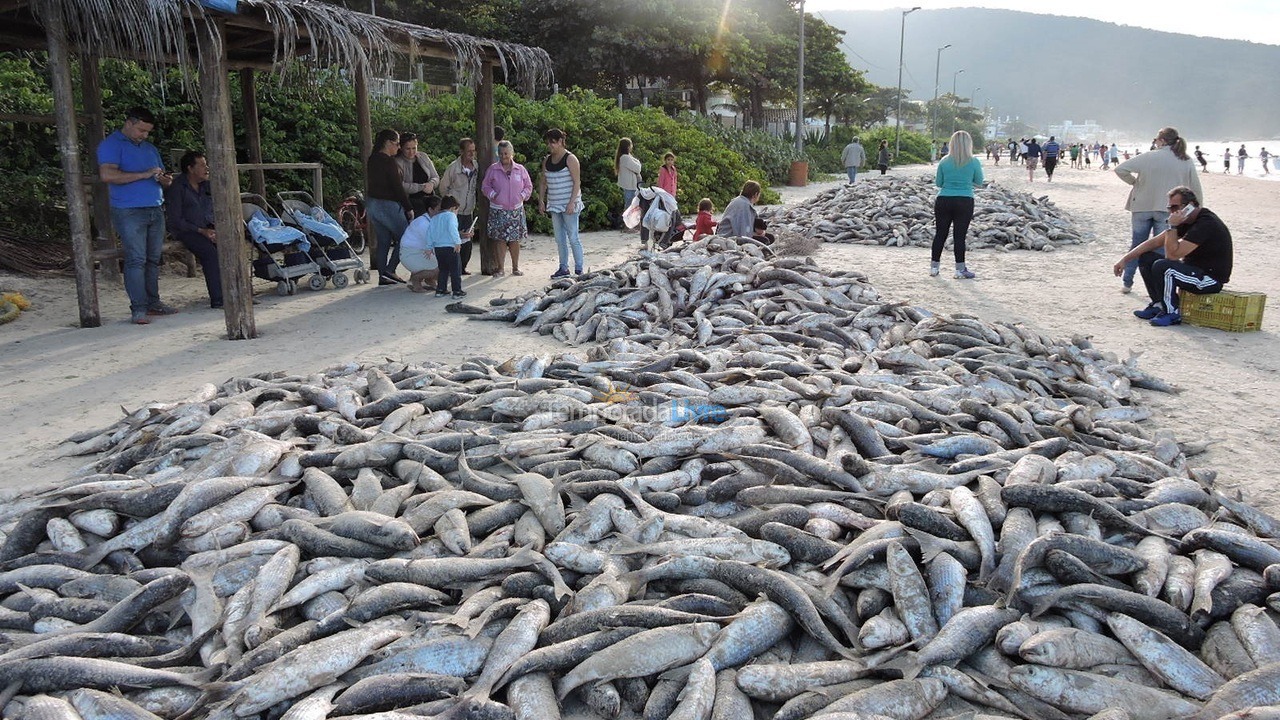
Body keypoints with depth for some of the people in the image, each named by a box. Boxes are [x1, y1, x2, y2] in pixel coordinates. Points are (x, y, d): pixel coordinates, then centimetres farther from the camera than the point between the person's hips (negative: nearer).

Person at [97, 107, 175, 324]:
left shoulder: (150, 148, 21)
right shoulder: (111, 145, -3)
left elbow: (161, 174, 29)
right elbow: (107, 175, -18)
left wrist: (166, 180, 3)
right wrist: (144, 174, -19)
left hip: (156, 210, 7)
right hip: (129, 212, -7)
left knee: (154, 259, 7)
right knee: (136, 259, -11)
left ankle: (153, 302, 13)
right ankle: (138, 309, -10)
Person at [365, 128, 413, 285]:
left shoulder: (372, 159, 10)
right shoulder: (389, 161, -17)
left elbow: (370, 184, 14)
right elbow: (397, 187, -16)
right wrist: (409, 208, -10)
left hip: (372, 203, 9)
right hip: (388, 206, -9)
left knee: (383, 241, 12)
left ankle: (383, 276, 12)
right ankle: (390, 270, -6)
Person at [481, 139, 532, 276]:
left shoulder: (520, 169, 5)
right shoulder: (492, 169, 2)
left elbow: (528, 186, 12)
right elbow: (485, 186, 6)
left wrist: (522, 196, -4)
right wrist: (493, 195, -10)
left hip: (516, 210, 1)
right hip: (498, 210, -1)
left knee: (515, 240, 4)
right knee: (501, 240, -1)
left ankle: (515, 267, 16)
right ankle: (500, 268, 6)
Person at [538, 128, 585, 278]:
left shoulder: (570, 159, -8)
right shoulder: (547, 160, 11)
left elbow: (577, 182, -12)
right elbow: (543, 182, 17)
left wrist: (572, 203, -19)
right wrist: (541, 200, 7)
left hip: (569, 205, -7)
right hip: (554, 205, 7)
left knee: (573, 238, -5)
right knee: (559, 239, 10)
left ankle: (579, 270, 2)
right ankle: (563, 268, 17)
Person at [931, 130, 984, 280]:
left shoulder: (944, 161, -1)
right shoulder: (974, 162, -4)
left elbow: (938, 183, 7)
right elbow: (979, 183, 6)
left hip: (943, 200, 2)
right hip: (965, 202, -2)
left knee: (940, 234, 10)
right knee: (960, 236, 2)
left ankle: (934, 267, 16)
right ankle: (960, 270, 8)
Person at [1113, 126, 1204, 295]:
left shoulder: (1148, 157, -8)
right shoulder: (1186, 162, 0)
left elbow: (1120, 169, -14)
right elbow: (1196, 190, 4)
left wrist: (1134, 181, 1)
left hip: (1142, 207, -1)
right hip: (1167, 210, 1)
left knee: (1136, 245, 12)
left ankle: (1127, 283, 18)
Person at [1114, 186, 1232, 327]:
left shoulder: (1205, 224, -23)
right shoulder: (1187, 221, 6)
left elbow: (1172, 255, -28)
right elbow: (1155, 242, 7)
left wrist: (1172, 226, -23)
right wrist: (1125, 259, 1)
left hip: (1211, 279, -10)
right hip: (1193, 268, 10)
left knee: (1162, 266, -31)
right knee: (1146, 258, 3)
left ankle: (1172, 313, -15)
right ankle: (1159, 305, 6)